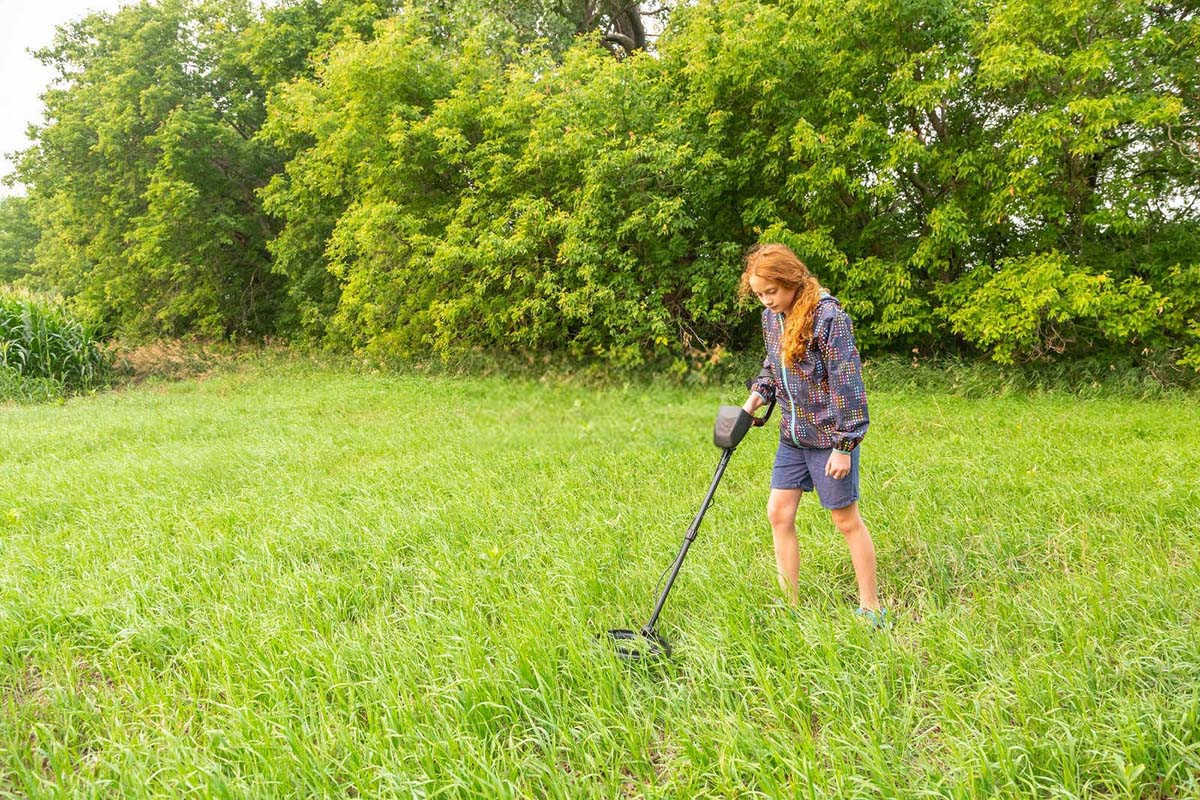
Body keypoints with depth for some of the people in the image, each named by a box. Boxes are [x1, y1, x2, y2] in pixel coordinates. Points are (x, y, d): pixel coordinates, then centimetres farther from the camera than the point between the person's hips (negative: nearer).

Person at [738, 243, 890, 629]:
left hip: (829, 436, -7)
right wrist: (755, 397, 3)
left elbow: (847, 383, -20)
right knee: (778, 513, 4)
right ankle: (791, 607, 15)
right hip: (792, 434, 8)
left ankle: (871, 609, 19)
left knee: (846, 520, 3)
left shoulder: (828, 317, -20)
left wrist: (844, 445, -19)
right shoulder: (770, 317, 4)